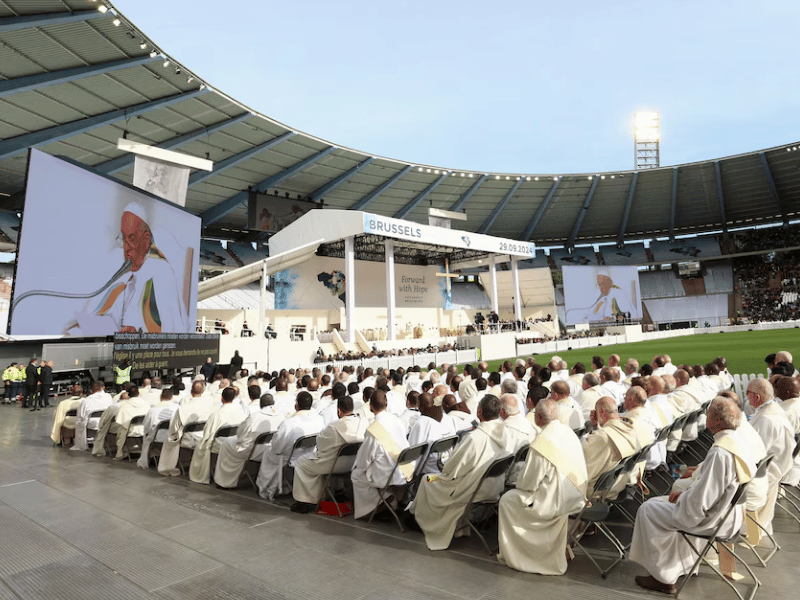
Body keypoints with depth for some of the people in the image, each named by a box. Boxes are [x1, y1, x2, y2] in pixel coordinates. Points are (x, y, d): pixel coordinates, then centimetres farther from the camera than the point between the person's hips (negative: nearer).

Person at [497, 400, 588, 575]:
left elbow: (529, 483, -18)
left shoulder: (542, 442, -25)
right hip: (576, 498, 8)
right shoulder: (569, 432, 0)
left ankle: (512, 556, 22)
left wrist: (518, 484, 5)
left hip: (555, 502, -8)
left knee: (507, 500, 10)